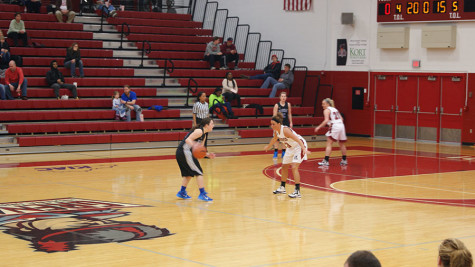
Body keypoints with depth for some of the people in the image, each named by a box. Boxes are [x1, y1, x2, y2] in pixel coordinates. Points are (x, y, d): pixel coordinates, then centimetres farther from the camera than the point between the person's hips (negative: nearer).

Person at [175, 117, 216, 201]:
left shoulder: (204, 136, 19)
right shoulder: (199, 131, -11)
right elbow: (188, 139, -21)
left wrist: (207, 154, 9)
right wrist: (195, 146, -37)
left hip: (181, 153, 10)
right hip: (185, 151, -10)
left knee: (189, 174, 22)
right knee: (199, 172, -6)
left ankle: (182, 192, 29)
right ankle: (202, 194, -6)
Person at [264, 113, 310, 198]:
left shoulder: (285, 130, -31)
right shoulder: (276, 131, -6)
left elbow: (298, 139, -39)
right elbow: (275, 139, 18)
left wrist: (304, 149, -52)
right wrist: (268, 147, 34)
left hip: (299, 146, -9)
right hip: (291, 148, 9)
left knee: (294, 167, -21)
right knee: (284, 166, 16)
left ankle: (297, 191, -22)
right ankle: (282, 188, 33)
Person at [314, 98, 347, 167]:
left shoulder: (327, 110, -1)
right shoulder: (335, 109, 22)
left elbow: (326, 120, -15)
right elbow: (341, 119, 20)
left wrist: (319, 127, -12)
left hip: (334, 127, -8)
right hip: (341, 126, 8)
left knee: (329, 143, -7)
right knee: (342, 144, 20)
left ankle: (326, 161, -15)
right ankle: (344, 161, 30)